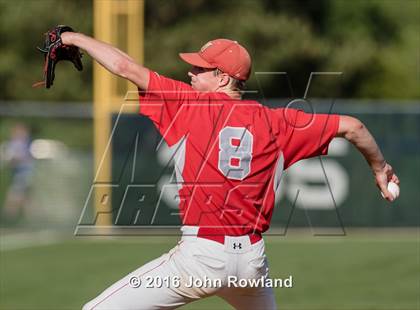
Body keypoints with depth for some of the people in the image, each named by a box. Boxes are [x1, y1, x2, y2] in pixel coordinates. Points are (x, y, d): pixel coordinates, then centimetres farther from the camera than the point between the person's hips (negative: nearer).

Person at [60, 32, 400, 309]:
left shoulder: (192, 105, 0)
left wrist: (76, 39, 11)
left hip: (202, 254, -5)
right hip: (252, 259, 5)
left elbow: (125, 67, -2)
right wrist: (379, 167, 28)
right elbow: (351, 126, 11)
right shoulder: (276, 122, 8)